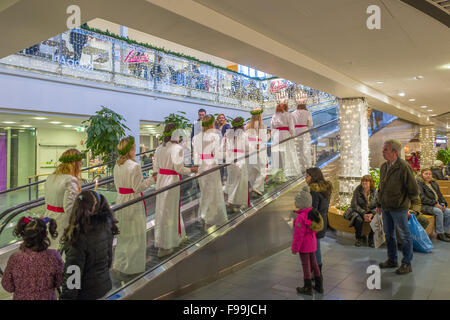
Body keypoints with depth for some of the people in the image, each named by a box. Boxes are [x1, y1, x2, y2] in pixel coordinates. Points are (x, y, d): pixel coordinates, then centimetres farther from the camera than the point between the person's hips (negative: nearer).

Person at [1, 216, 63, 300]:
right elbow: (59, 283, -11)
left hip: (21, 297, 1)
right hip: (47, 297, -1)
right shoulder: (53, 257, -24)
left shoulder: (15, 259, -22)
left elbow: (8, 287, -8)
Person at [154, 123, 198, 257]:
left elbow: (155, 168, 7)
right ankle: (164, 247, 12)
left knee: (161, 211, 16)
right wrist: (191, 170, -3)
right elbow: (179, 168, -18)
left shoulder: (159, 149, 6)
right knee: (169, 212, 3)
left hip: (160, 181, 7)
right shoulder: (177, 148, -13)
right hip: (171, 182, -7)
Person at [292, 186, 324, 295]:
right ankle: (319, 285, 31)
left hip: (304, 245, -8)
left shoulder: (301, 217, -27)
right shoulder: (313, 213, -1)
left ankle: (308, 288, 19)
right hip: (312, 243, 8)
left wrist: (294, 248, -14)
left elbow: (298, 234, -24)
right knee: (313, 263, 20)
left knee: (306, 266, 6)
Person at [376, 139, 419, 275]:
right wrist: (379, 204, 15)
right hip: (385, 208, 7)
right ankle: (392, 260, 31)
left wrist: (407, 203, -4)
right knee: (389, 234, 17)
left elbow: (414, 189, -12)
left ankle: (407, 264, 18)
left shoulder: (404, 167, -17)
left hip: (399, 209, -7)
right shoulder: (383, 167, 7)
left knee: (404, 236, 6)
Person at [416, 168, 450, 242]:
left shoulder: (434, 183, 18)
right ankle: (440, 234, -21)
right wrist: (435, 203, -19)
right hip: (424, 206, -7)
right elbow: (422, 198, -16)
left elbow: (440, 195, 20)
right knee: (439, 212, -30)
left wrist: (443, 203, 1)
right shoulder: (419, 183, -6)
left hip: (436, 204, 7)